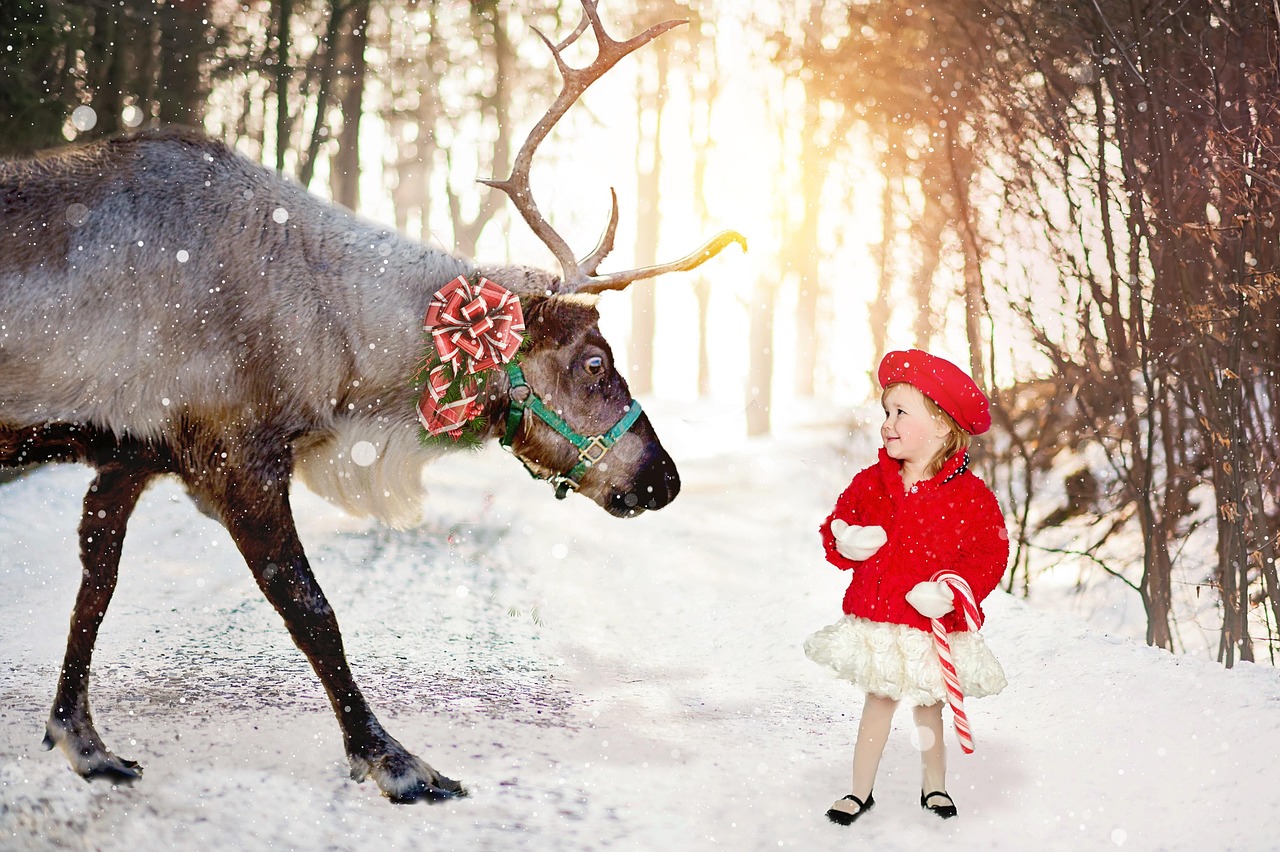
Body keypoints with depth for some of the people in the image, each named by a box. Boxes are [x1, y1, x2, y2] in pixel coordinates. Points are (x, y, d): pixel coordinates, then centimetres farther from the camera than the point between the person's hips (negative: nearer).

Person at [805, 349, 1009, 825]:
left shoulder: (970, 496, -10)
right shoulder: (870, 484, 1)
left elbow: (990, 554, -11)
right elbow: (837, 525, 10)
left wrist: (953, 590, -24)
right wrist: (843, 542, -13)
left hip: (934, 625, -2)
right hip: (874, 623, 2)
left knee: (927, 708, 13)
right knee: (878, 705, 8)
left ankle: (934, 787, 35)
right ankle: (860, 791, 22)